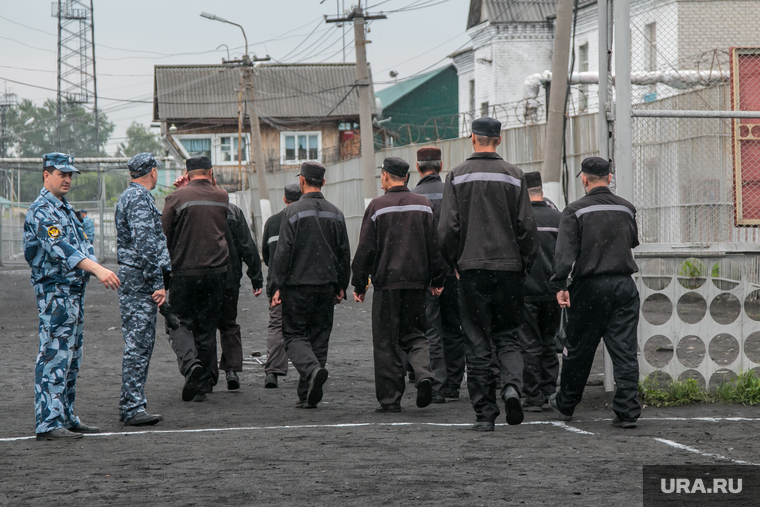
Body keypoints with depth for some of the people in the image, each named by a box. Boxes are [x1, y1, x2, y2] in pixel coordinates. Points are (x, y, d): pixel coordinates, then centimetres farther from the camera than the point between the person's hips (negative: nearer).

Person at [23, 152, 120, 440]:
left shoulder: (65, 208, 19)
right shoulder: (41, 211, -13)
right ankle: (48, 424, -12)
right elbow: (59, 248, -27)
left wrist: (99, 271, 1)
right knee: (54, 356, -11)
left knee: (71, 359, 13)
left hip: (75, 290, 10)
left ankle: (66, 418, 19)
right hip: (55, 291, -10)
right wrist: (98, 269, -37)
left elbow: (80, 245, 21)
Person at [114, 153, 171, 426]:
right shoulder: (140, 199, -14)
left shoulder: (128, 196, 19)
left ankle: (130, 404, 17)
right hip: (140, 281, -10)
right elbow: (145, 244, -21)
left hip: (132, 279, 10)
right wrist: (157, 283, -20)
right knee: (139, 344, -10)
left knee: (140, 343, 13)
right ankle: (133, 408, -10)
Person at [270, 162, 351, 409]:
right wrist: (341, 287, 18)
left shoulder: (294, 212, -8)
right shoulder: (335, 214, 8)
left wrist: (277, 286, -8)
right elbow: (344, 254, 11)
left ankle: (312, 369, -25)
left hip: (298, 286, -4)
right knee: (319, 337, 9)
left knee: (294, 335, 4)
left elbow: (283, 252, -11)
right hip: (326, 285, 4)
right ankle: (308, 395, 7)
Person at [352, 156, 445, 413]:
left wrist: (359, 285, 2)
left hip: (386, 281, -3)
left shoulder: (377, 206, -5)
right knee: (414, 334, 14)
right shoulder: (424, 205, 7)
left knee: (385, 342, 3)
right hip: (417, 281, 3)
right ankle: (424, 374, -13)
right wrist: (436, 281, 14)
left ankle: (390, 399, 2)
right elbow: (435, 245, 7)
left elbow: (365, 250, -5)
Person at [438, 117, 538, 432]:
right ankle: (512, 387, -14)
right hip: (509, 267, 1)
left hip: (472, 268, -1)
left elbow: (448, 228, -5)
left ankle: (485, 413, 2)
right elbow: (527, 226, -1)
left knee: (477, 343, 4)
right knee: (508, 337, 13)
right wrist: (524, 263, 12)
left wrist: (455, 263, 9)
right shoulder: (513, 175, 0)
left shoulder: (457, 176, -2)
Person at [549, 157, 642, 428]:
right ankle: (627, 411, -5)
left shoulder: (575, 210, -6)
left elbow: (565, 251, -13)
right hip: (624, 284, 3)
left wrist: (561, 286, -12)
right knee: (625, 350, 1)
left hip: (591, 286, -3)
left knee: (578, 349, 11)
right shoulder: (627, 208, 7)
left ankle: (565, 404, 26)